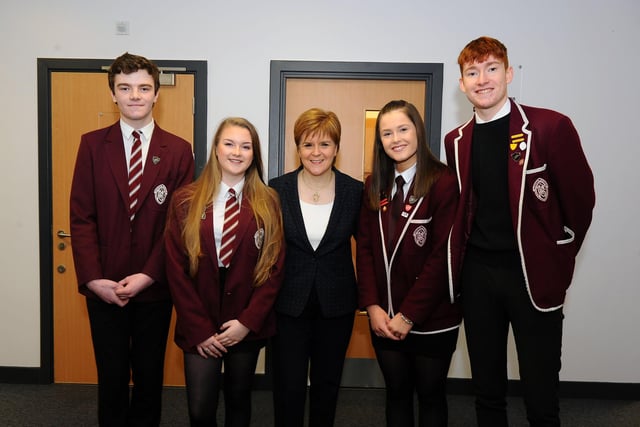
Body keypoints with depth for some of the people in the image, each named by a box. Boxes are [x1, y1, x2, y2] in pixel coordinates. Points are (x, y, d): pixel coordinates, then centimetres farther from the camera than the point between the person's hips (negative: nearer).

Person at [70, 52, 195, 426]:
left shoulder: (179, 150, -1)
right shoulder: (92, 144, 1)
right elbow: (82, 217, -2)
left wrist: (148, 275, -12)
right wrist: (93, 278, -11)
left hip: (154, 287, 0)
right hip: (103, 287, 1)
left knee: (150, 376, 14)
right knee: (111, 377, 13)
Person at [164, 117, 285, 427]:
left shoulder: (268, 204, -1)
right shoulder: (185, 201, -2)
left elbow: (274, 268, -2)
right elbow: (176, 269, -4)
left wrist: (247, 321, -10)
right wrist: (198, 328, -8)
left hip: (247, 325, 1)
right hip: (199, 327, 0)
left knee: (238, 401, 16)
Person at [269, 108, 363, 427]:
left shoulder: (355, 191, -4)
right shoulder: (278, 189, -5)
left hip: (337, 304, 1)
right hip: (288, 303, -1)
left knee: (327, 384, 16)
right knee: (289, 386, 6)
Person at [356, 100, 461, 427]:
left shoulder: (444, 182, -13)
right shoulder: (374, 186, 4)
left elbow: (443, 256, -16)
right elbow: (364, 248, 3)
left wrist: (409, 315, -15)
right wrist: (372, 306, -7)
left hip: (432, 319, -4)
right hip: (384, 318, 4)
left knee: (430, 394, 15)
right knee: (396, 392, 18)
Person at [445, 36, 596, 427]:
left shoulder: (550, 127, -8)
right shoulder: (456, 141, 7)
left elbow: (580, 201, -3)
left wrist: (557, 265, 1)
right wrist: (464, 258, 7)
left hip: (533, 274, -4)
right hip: (476, 273, 4)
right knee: (487, 393, 15)